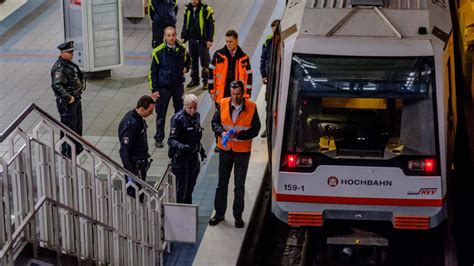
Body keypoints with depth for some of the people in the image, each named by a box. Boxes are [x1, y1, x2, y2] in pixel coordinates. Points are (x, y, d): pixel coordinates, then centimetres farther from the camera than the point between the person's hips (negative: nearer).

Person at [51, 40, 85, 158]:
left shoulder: (69, 63, 6)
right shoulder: (59, 68, -24)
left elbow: (79, 75, 25)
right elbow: (56, 86, -34)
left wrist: (81, 84, 12)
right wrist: (68, 98, -29)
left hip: (76, 99, 10)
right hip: (66, 103, -10)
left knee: (78, 124, 21)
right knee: (69, 127, 1)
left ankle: (78, 147, 37)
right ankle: (67, 152, 13)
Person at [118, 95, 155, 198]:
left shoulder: (139, 119, 3)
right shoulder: (131, 124, -27)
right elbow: (124, 150, -25)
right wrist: (130, 172, -24)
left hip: (141, 164, 10)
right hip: (134, 166, -10)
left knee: (140, 190, 18)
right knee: (133, 193, -2)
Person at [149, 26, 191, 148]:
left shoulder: (182, 49, -3)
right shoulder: (158, 52, -12)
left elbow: (187, 61, 19)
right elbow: (153, 71, -5)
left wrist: (186, 68, -3)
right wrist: (154, 89, -7)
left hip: (178, 85, 3)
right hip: (163, 87, -3)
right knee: (161, 114, 5)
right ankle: (159, 138, 18)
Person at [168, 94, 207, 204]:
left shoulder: (196, 116, 4)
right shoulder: (178, 118, -19)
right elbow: (171, 140, -22)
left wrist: (202, 151, 21)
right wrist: (181, 147, -41)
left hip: (193, 156, 7)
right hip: (180, 157, -7)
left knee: (190, 187, 16)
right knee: (181, 188, -3)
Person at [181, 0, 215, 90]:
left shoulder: (205, 10, -10)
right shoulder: (188, 10, 7)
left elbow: (211, 26, -8)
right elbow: (185, 25, 16)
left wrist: (209, 40, -12)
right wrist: (183, 37, 9)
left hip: (202, 40, -5)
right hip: (191, 40, 5)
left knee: (204, 61, -1)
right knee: (193, 60, 13)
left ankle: (206, 81, 6)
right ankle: (194, 79, 23)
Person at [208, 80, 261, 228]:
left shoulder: (251, 107, -11)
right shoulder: (223, 104, -6)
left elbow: (255, 130, -9)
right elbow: (215, 122, 3)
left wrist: (239, 135, -24)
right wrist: (222, 132, -18)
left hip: (242, 151, -2)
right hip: (225, 149, 2)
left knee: (239, 186, 9)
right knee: (222, 183, 12)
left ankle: (238, 215, 22)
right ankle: (219, 213, 24)